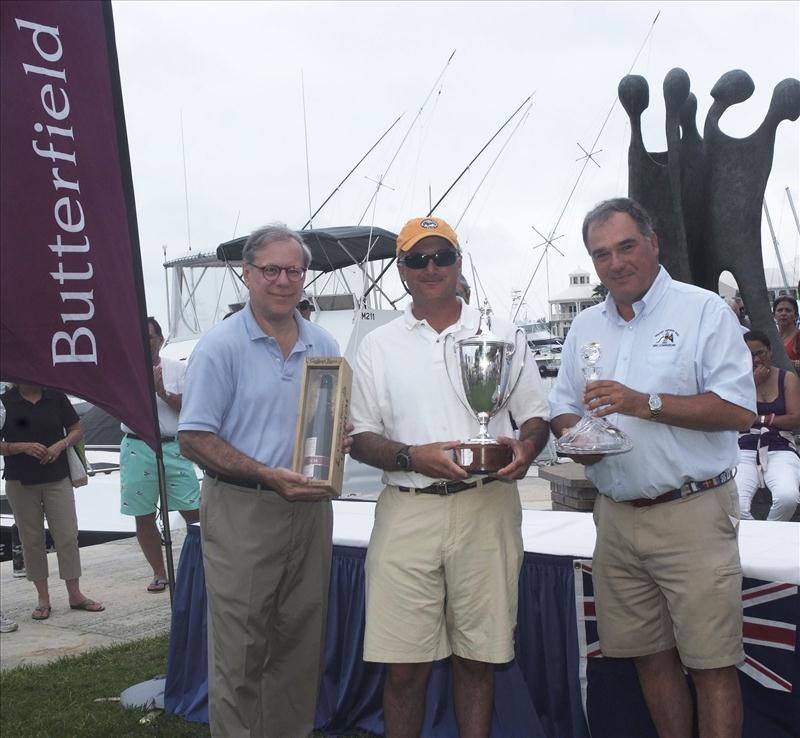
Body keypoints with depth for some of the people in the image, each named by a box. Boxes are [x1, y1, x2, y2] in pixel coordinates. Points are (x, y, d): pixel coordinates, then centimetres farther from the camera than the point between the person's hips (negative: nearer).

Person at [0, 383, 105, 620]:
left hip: (57, 478, 1)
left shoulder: (56, 397, 3)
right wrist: (23, 446, -17)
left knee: (67, 535, 0)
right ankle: (43, 599, 16)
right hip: (21, 482, -1)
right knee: (32, 540, 6)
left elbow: (76, 431, 8)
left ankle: (75, 595, 10)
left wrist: (61, 445, -10)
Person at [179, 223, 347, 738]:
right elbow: (194, 439, -9)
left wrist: (339, 446, -6)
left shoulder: (324, 346, 10)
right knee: (239, 653, 2)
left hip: (310, 508, 5)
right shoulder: (221, 346, -6)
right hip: (242, 511, -5)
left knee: (301, 645, 13)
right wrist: (268, 476, -19)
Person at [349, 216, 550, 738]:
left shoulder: (501, 335, 10)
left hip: (487, 509, 1)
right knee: (404, 666, 2)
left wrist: (526, 448, -11)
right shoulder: (379, 346, 9)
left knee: (478, 658, 9)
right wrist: (413, 457, -13)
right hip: (407, 512, 0)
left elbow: (537, 415, 12)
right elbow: (360, 437, 6)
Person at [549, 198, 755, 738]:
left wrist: (645, 404, -20)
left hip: (691, 515, -5)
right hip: (616, 516, 6)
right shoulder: (585, 327, 13)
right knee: (650, 654, 14)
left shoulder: (703, 310, -4)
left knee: (712, 664, -1)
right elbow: (561, 408, 17)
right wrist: (574, 436, -6)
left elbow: (739, 409, -12)